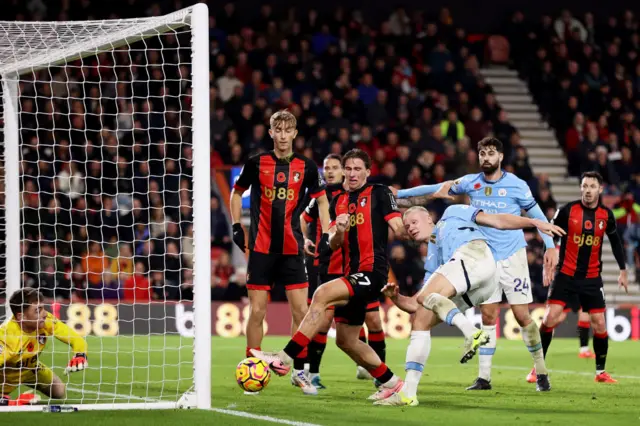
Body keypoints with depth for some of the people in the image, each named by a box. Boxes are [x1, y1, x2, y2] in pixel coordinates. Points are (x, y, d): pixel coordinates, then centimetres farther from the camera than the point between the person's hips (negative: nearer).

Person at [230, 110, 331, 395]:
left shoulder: (305, 166, 2)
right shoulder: (257, 163, 0)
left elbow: (321, 200, 13)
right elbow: (237, 193, 14)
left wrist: (325, 235, 3)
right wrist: (236, 226, 4)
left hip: (292, 249, 1)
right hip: (261, 248, -1)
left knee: (301, 311, -4)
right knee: (257, 311, -1)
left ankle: (299, 371, 7)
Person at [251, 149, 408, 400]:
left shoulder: (379, 194, 0)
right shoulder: (338, 202, 17)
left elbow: (399, 230, -4)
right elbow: (333, 245, 8)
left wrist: (413, 232, -19)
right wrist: (338, 231, -8)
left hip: (372, 271, -8)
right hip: (352, 275, 8)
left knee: (322, 295, -27)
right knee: (345, 340, 10)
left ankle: (284, 359, -30)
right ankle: (391, 383, 24)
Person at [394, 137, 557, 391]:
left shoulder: (516, 185, -6)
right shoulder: (471, 182, 2)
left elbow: (536, 215, 2)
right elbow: (434, 190, 7)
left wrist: (550, 247, -5)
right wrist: (396, 194, 6)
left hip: (512, 257, -3)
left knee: (522, 315, -6)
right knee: (488, 316, 1)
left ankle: (541, 371, 8)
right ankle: (484, 377, 4)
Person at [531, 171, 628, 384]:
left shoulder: (606, 215, 1)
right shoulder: (568, 210, -9)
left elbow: (615, 241, 16)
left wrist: (623, 270, 17)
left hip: (592, 278, 2)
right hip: (565, 275, -2)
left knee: (599, 324, -1)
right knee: (550, 317, -13)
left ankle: (600, 371, 15)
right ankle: (538, 367, -2)